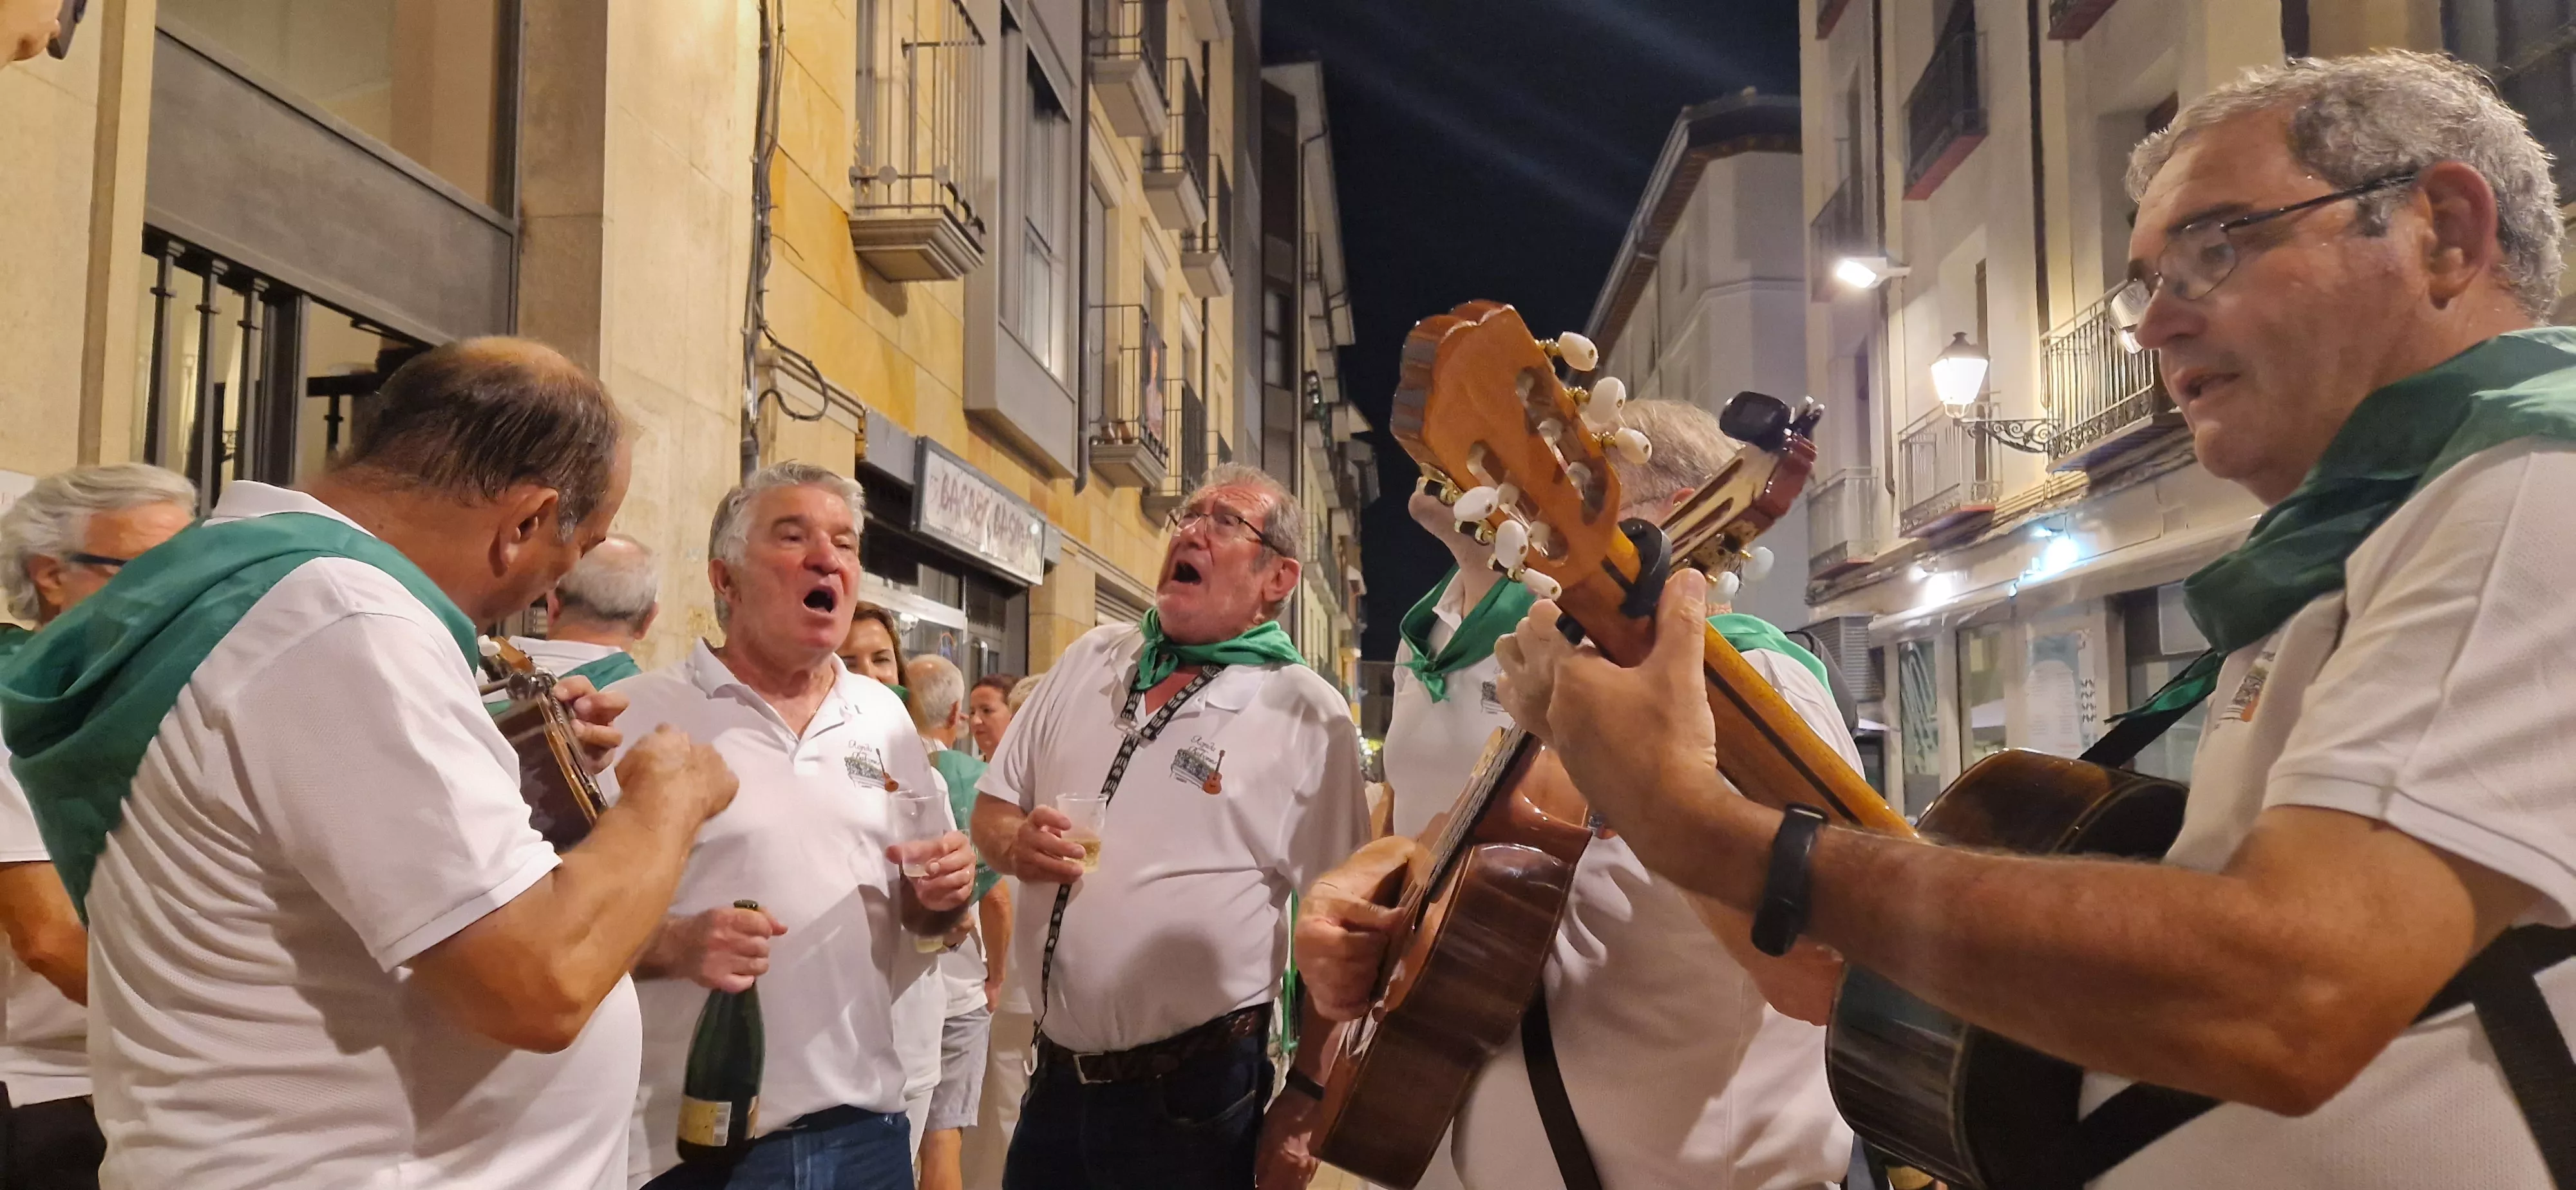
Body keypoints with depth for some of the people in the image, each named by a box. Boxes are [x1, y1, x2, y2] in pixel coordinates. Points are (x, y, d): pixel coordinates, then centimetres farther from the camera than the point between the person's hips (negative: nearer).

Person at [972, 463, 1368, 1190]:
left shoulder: (1308, 716, -9)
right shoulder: (1089, 661, 6)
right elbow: (992, 810, 13)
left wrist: (1307, 1101, -8)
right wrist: (1018, 844, -9)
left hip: (1195, 1094, -4)